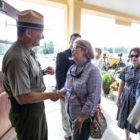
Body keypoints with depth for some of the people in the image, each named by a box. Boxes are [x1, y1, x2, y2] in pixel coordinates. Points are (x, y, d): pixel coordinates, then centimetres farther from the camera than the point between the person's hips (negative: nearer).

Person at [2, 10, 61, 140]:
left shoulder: (28, 52, 3)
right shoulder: (16, 57, -29)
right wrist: (50, 95, -17)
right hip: (26, 111, -9)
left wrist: (43, 72, -1)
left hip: (37, 107, 9)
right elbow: (23, 97, -29)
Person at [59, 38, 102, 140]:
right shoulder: (72, 68, 3)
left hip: (84, 118, -6)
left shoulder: (92, 70, -19)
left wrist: (81, 119, -20)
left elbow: (93, 98, -22)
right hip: (71, 115, 7)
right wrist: (58, 93, -7)